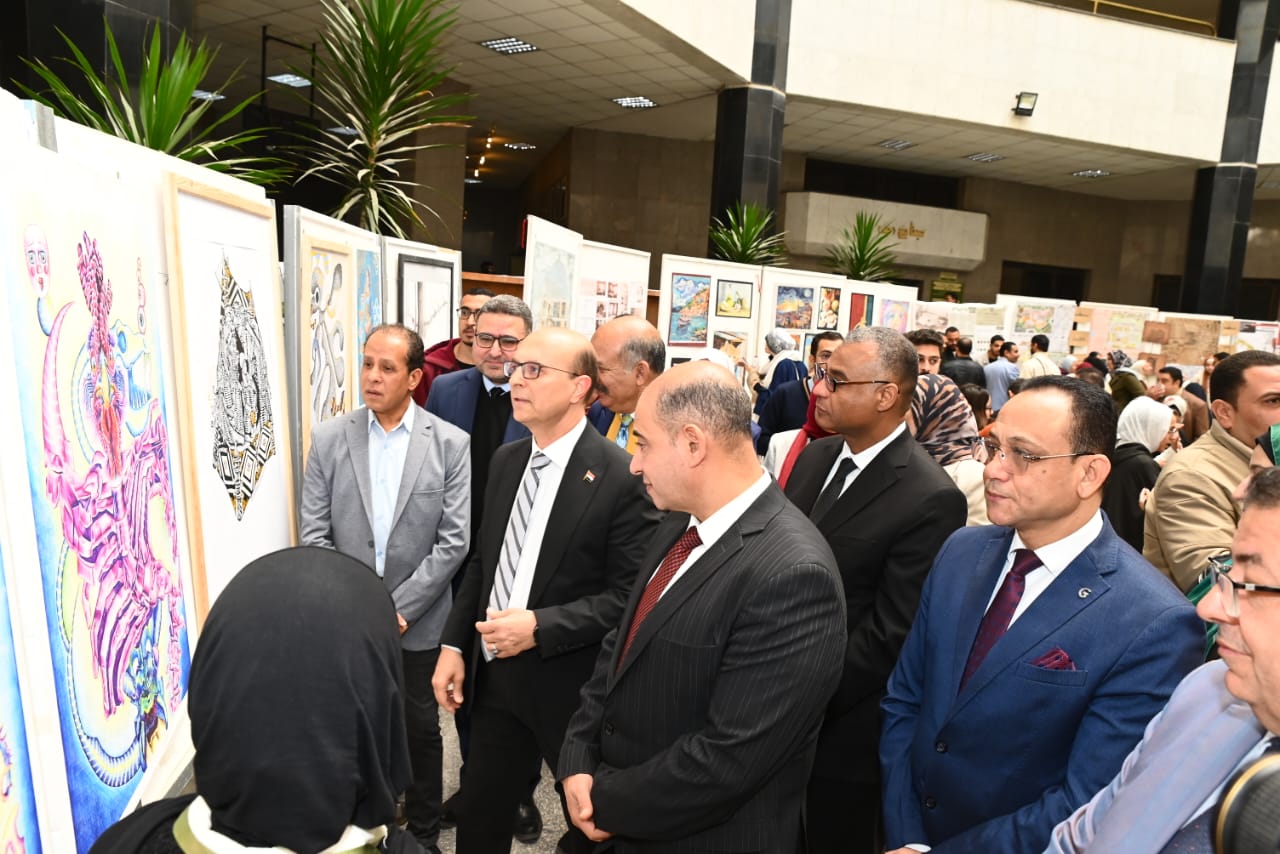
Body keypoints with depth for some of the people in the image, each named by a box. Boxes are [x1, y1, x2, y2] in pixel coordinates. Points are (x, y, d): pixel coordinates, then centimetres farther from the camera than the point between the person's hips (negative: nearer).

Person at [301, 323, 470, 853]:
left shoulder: (450, 444, -8)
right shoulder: (328, 439, -3)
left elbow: (453, 540, -10)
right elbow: (314, 534, -2)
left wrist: (399, 608, -13)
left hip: (417, 622, -1)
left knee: (420, 729, 14)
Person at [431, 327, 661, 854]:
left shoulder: (621, 476, -18)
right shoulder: (505, 460, 4)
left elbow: (629, 595, -17)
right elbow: (482, 562, 10)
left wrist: (541, 627, -23)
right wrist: (453, 646, 4)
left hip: (570, 682, -5)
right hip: (495, 672, 6)